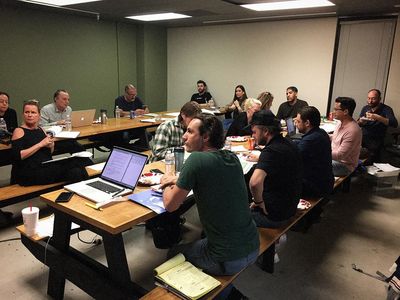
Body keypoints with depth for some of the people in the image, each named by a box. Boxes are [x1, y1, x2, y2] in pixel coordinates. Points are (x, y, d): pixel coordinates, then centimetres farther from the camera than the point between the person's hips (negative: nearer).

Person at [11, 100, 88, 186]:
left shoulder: (41, 129, 15)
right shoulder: (19, 131, -2)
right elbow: (18, 156, -15)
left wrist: (51, 146, -1)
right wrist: (41, 144, -16)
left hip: (47, 168, 6)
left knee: (76, 161, -21)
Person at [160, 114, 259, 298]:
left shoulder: (197, 159, -21)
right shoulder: (232, 157, 0)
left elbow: (170, 205, -12)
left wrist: (167, 186, 8)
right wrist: (179, 181, 12)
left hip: (228, 259, -7)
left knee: (175, 253, 20)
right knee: (203, 240, 32)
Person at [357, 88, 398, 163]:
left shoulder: (386, 109, -5)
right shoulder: (365, 108, 8)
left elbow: (395, 124, -20)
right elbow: (358, 124, 13)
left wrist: (378, 117, -31)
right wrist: (360, 122, -11)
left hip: (376, 140, -5)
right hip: (363, 136, 5)